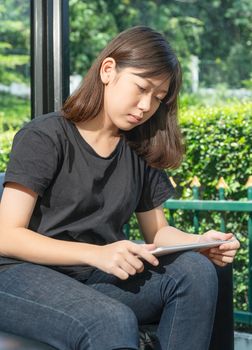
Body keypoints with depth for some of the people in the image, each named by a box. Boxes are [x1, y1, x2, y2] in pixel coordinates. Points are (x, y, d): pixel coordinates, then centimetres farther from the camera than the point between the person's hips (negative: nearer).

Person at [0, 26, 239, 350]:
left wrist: (200, 242, -8)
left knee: (196, 270, -20)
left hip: (98, 278, 6)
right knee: (115, 321, -37)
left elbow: (156, 230, 16)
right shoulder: (43, 137, -7)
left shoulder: (140, 153, 12)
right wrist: (96, 254, -26)